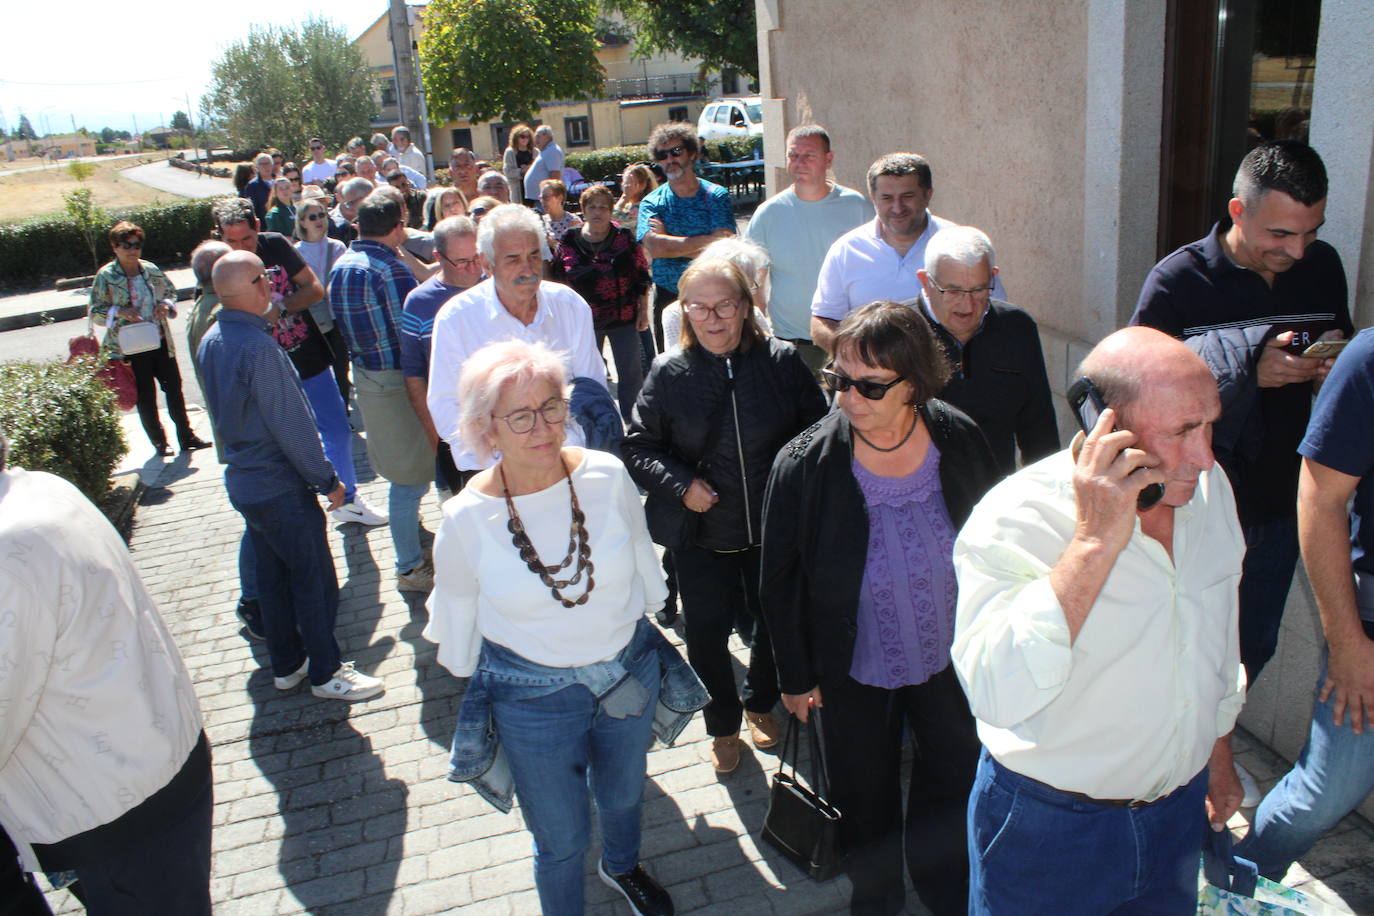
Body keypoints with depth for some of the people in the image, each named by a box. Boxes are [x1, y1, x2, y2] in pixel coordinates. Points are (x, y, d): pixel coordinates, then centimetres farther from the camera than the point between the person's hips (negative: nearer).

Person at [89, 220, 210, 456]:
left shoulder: (151, 270, 3)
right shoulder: (106, 276, -6)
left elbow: (171, 292, 17)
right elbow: (95, 313, -3)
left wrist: (166, 305, -4)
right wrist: (118, 312, -20)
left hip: (160, 340, 4)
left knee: (174, 386, 8)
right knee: (146, 395, 6)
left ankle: (186, 436, 20)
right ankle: (159, 441, 19)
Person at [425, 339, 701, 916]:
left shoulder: (607, 475, -16)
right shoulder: (467, 517, -20)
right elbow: (456, 612, -1)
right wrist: (471, 675, 11)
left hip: (631, 671, 3)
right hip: (533, 698, -3)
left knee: (624, 796, 29)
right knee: (561, 840, 15)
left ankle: (622, 867, 63)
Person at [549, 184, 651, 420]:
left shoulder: (625, 238, -3)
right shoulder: (569, 241, 0)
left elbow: (641, 277, 1)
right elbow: (555, 278, 8)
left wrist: (643, 311, -2)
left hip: (623, 318, -1)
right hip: (583, 319, 1)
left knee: (630, 373, 4)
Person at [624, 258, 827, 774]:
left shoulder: (781, 361, -9)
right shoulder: (669, 373, -9)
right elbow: (638, 448, -2)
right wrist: (679, 485, -17)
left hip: (775, 531, 1)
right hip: (701, 536, -1)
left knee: (773, 623, 19)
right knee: (706, 634, 9)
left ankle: (760, 704, 49)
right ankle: (723, 725, 37)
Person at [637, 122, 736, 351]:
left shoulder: (716, 196, 0)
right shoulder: (651, 203, 5)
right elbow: (654, 247, -14)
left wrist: (672, 246, -10)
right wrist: (708, 240, -13)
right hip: (667, 299, 2)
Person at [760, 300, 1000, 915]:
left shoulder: (961, 442, -15)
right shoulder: (804, 464, -22)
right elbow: (780, 579, -10)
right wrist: (795, 676, -3)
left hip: (950, 660, 2)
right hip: (854, 674, -2)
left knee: (955, 783, 22)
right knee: (866, 800, 20)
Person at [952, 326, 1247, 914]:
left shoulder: (1209, 489, -5)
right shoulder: (1016, 520, -27)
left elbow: (1219, 642, 11)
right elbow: (999, 695, -40)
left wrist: (1219, 755, 21)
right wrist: (1095, 541, -41)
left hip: (1178, 810, 6)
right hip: (1047, 827, -5)